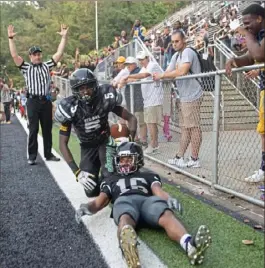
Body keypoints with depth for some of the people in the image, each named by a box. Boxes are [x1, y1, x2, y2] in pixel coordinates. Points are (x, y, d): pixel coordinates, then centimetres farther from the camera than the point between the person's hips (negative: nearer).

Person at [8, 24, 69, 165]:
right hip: (33, 101, -3)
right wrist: (11, 38, -11)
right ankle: (32, 156, 4)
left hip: (46, 100, 3)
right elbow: (14, 55, -4)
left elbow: (59, 53, 8)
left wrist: (64, 37, 3)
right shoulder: (26, 67, 7)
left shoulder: (46, 66, 13)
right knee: (33, 129, -2)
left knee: (47, 129, 9)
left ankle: (48, 154, 19)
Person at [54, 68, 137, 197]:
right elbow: (63, 144, -20)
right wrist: (77, 172, -29)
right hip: (87, 147, 1)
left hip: (105, 141, -1)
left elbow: (131, 118, -12)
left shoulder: (105, 99, -22)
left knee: (109, 175, -28)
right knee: (91, 191, -4)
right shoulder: (70, 108, -24)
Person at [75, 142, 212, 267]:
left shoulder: (148, 176, 37)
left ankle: (189, 245, -68)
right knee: (125, 219, -42)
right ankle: (129, 249, -77)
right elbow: (99, 202, 25)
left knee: (167, 215, -37)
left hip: (147, 200, 1)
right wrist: (86, 207, -1)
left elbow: (158, 191, 16)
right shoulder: (111, 180, 40)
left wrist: (169, 199, -10)